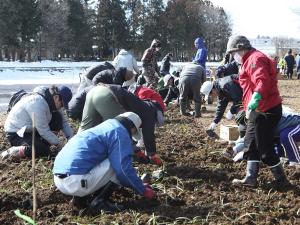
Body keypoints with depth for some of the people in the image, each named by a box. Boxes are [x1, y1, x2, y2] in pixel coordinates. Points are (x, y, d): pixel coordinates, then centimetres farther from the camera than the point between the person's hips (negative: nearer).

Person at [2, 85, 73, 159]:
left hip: (30, 130, 9)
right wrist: (58, 143, -18)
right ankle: (12, 151, -13)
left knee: (58, 118, -6)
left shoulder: (51, 102, -2)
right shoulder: (38, 103, -30)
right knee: (44, 151, -28)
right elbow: (43, 131, -27)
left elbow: (64, 122, 6)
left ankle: (42, 143, 2)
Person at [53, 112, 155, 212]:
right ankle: (99, 201, -5)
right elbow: (124, 168, -13)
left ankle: (79, 196, 12)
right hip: (76, 182, -10)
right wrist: (143, 190, 1)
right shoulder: (120, 132, -4)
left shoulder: (102, 128, 26)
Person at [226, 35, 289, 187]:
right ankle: (251, 178, 19)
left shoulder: (255, 59, -15)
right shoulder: (249, 60, 19)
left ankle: (281, 179, 11)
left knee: (265, 147, -3)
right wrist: (249, 106, 29)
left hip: (266, 110, -11)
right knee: (251, 143, 14)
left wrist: (255, 98, -42)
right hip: (259, 110, 11)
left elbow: (263, 81, -30)